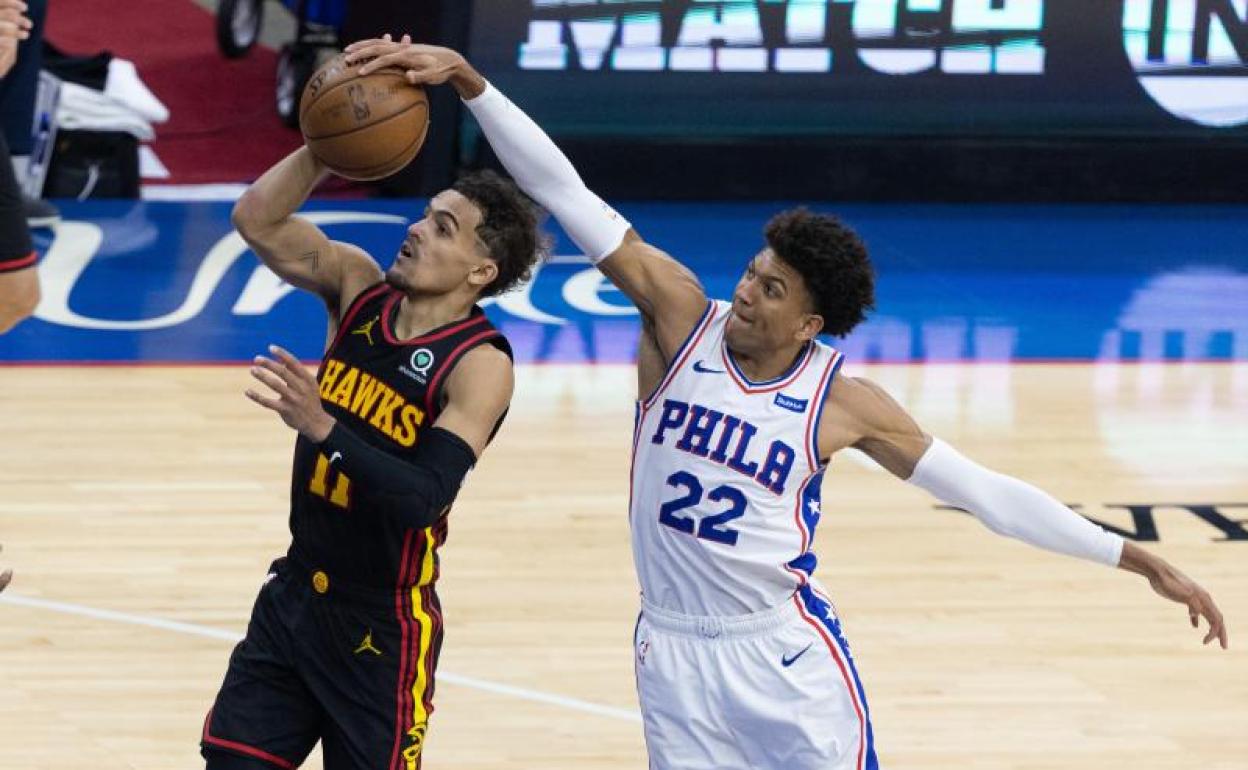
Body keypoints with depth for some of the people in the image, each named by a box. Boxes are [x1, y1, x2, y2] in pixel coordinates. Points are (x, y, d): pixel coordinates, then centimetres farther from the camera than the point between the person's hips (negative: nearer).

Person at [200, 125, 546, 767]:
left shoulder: (480, 365, -20)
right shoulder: (358, 286, -1)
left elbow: (422, 499, -31)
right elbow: (256, 218, -10)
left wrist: (322, 429, -41)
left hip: (382, 627, -6)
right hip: (295, 592, 6)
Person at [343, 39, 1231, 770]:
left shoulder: (842, 402, -10)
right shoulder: (680, 316, -8)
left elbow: (984, 490, -5)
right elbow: (564, 191, -14)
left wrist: (1135, 558, -8)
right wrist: (468, 81, -20)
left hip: (787, 656, -1)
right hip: (674, 651, 1)